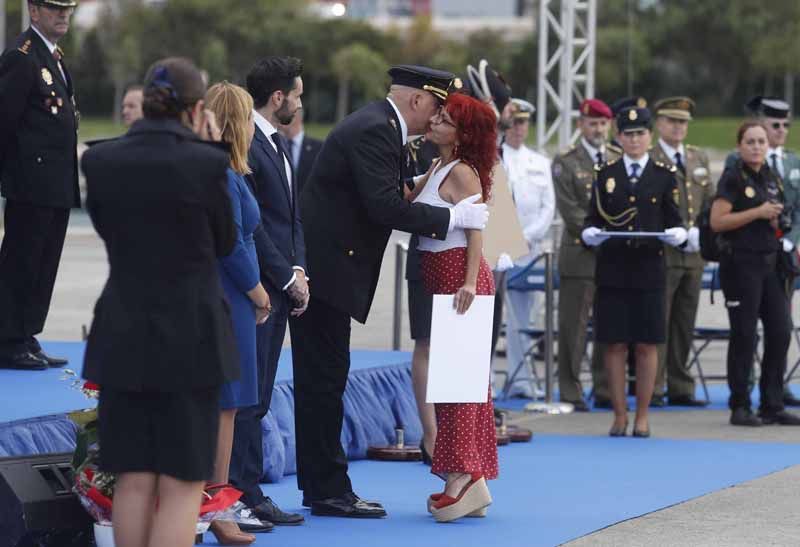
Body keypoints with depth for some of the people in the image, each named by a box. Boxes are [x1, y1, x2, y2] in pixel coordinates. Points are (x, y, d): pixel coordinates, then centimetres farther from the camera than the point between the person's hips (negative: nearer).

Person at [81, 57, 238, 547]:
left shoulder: (99, 161, -3)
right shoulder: (207, 162, -14)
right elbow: (224, 244, 1)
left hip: (123, 339, 4)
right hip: (191, 340, -4)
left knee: (133, 482, 12)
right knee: (181, 487, 2)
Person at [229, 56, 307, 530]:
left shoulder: (278, 145, 17)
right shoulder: (246, 145, -14)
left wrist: (299, 269, 6)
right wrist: (287, 277, -12)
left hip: (281, 287, 10)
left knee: (258, 399, 11)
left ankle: (253, 495, 15)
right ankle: (238, 496, -4)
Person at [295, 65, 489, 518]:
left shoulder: (378, 127, 16)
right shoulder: (373, 132, -17)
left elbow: (387, 203, 18)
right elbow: (385, 207, -26)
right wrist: (452, 217, -19)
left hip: (325, 267, 11)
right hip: (325, 269, -11)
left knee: (323, 379, 13)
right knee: (325, 378, -6)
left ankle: (323, 487, 18)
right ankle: (329, 491, -2)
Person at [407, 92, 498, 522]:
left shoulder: (462, 173, -12)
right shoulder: (436, 170, 16)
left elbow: (476, 230, -19)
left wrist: (470, 282, -27)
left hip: (459, 274, -10)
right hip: (440, 276, 10)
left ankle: (465, 474, -10)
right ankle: (468, 481, 13)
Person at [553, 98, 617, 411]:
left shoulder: (617, 162, 15)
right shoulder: (566, 163, 0)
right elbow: (570, 212, -7)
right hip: (580, 256, -4)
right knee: (574, 327, -2)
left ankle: (605, 391, 13)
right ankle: (571, 393, 3)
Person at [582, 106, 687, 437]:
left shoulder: (664, 176, 7)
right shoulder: (605, 175, 9)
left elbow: (674, 221, 6)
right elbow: (592, 220, 8)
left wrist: (675, 234, -15)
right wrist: (592, 234, -13)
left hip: (649, 270, -1)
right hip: (612, 270, 1)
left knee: (646, 345, 1)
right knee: (614, 344, 1)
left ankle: (642, 417, 8)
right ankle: (619, 416, 9)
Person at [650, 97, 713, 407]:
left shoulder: (699, 158, 17)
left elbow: (710, 203, 18)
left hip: (693, 255, 6)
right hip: (661, 254, -6)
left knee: (685, 326, 9)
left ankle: (680, 389, 13)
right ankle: (653, 389, -1)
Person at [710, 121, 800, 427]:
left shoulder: (772, 179, 15)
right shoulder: (733, 178, -6)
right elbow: (717, 221, -14)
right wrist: (758, 212, -16)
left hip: (771, 263, 7)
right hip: (741, 264, -7)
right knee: (744, 336, -3)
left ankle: (773, 405, 10)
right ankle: (740, 408, 4)